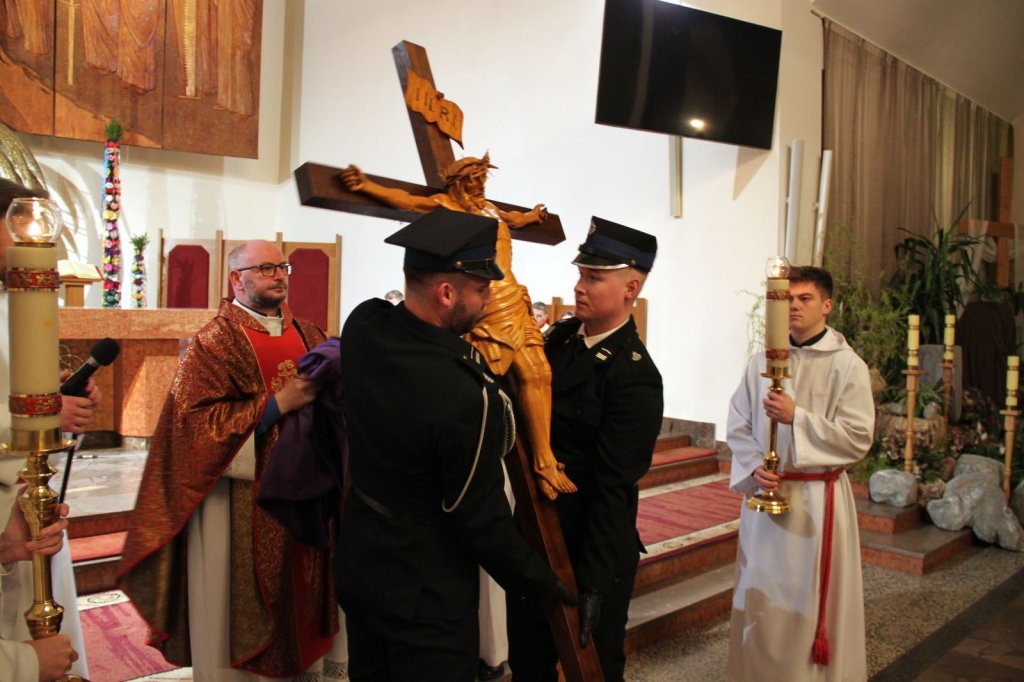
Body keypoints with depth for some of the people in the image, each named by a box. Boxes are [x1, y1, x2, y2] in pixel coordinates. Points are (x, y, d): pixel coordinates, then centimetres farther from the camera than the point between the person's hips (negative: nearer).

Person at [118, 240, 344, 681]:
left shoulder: (306, 335, 12)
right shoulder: (215, 342, -6)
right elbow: (198, 421, -15)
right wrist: (277, 403, -21)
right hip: (241, 503, -5)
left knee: (301, 591, 13)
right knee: (240, 610, 5)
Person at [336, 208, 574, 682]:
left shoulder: (361, 326, -11)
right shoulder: (466, 395, -32)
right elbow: (482, 521, -22)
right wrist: (545, 586, -7)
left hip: (356, 566, 7)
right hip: (426, 595, -7)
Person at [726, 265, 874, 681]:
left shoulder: (848, 366, -6)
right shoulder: (763, 362, 4)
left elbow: (858, 438, -12)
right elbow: (738, 425, 6)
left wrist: (796, 417, -21)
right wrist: (754, 469, -10)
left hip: (818, 498, -3)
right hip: (764, 491, 4)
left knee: (812, 599, 5)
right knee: (760, 595, 12)